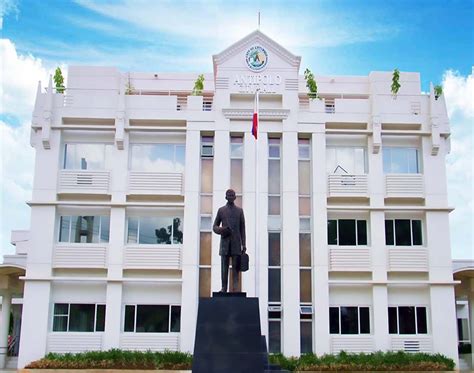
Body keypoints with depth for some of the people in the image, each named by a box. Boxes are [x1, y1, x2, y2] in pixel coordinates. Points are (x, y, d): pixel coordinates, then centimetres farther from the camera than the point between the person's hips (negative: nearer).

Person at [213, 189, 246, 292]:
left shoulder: (239, 210, 11)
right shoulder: (221, 210, 11)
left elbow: (242, 228, 9)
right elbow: (214, 226, 12)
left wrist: (244, 244, 3)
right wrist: (220, 229, -12)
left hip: (236, 242, 0)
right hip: (225, 241, 0)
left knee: (235, 266, -5)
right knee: (224, 266, -2)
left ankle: (235, 288, -9)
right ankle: (224, 288, -2)